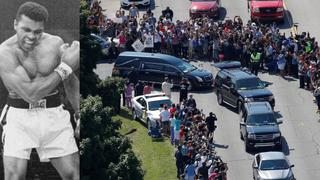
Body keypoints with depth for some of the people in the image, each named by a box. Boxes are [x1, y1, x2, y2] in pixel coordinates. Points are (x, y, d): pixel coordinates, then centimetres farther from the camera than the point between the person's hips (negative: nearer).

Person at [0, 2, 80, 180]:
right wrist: (65, 67, -21)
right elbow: (30, 93, -24)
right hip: (20, 116, -3)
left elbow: (71, 82, 11)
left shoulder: (55, 43, -4)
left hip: (54, 114, 3)